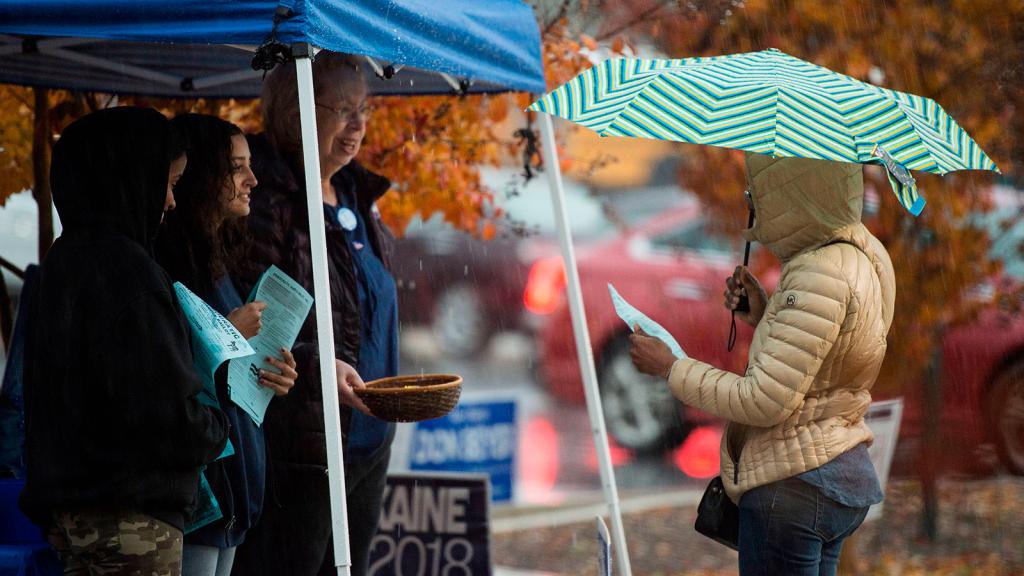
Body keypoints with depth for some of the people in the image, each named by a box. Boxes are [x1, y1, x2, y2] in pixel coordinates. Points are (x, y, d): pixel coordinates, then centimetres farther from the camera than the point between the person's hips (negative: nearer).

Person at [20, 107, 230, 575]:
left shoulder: (65, 260, 12)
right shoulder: (125, 267, -17)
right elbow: (163, 410, -21)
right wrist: (217, 430, 0)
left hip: (72, 505, 10)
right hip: (132, 518, -9)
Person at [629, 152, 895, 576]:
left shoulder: (819, 276, -20)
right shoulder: (861, 256, 9)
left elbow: (764, 402, -22)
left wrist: (669, 367, -13)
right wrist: (763, 319, 5)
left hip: (792, 481, -10)